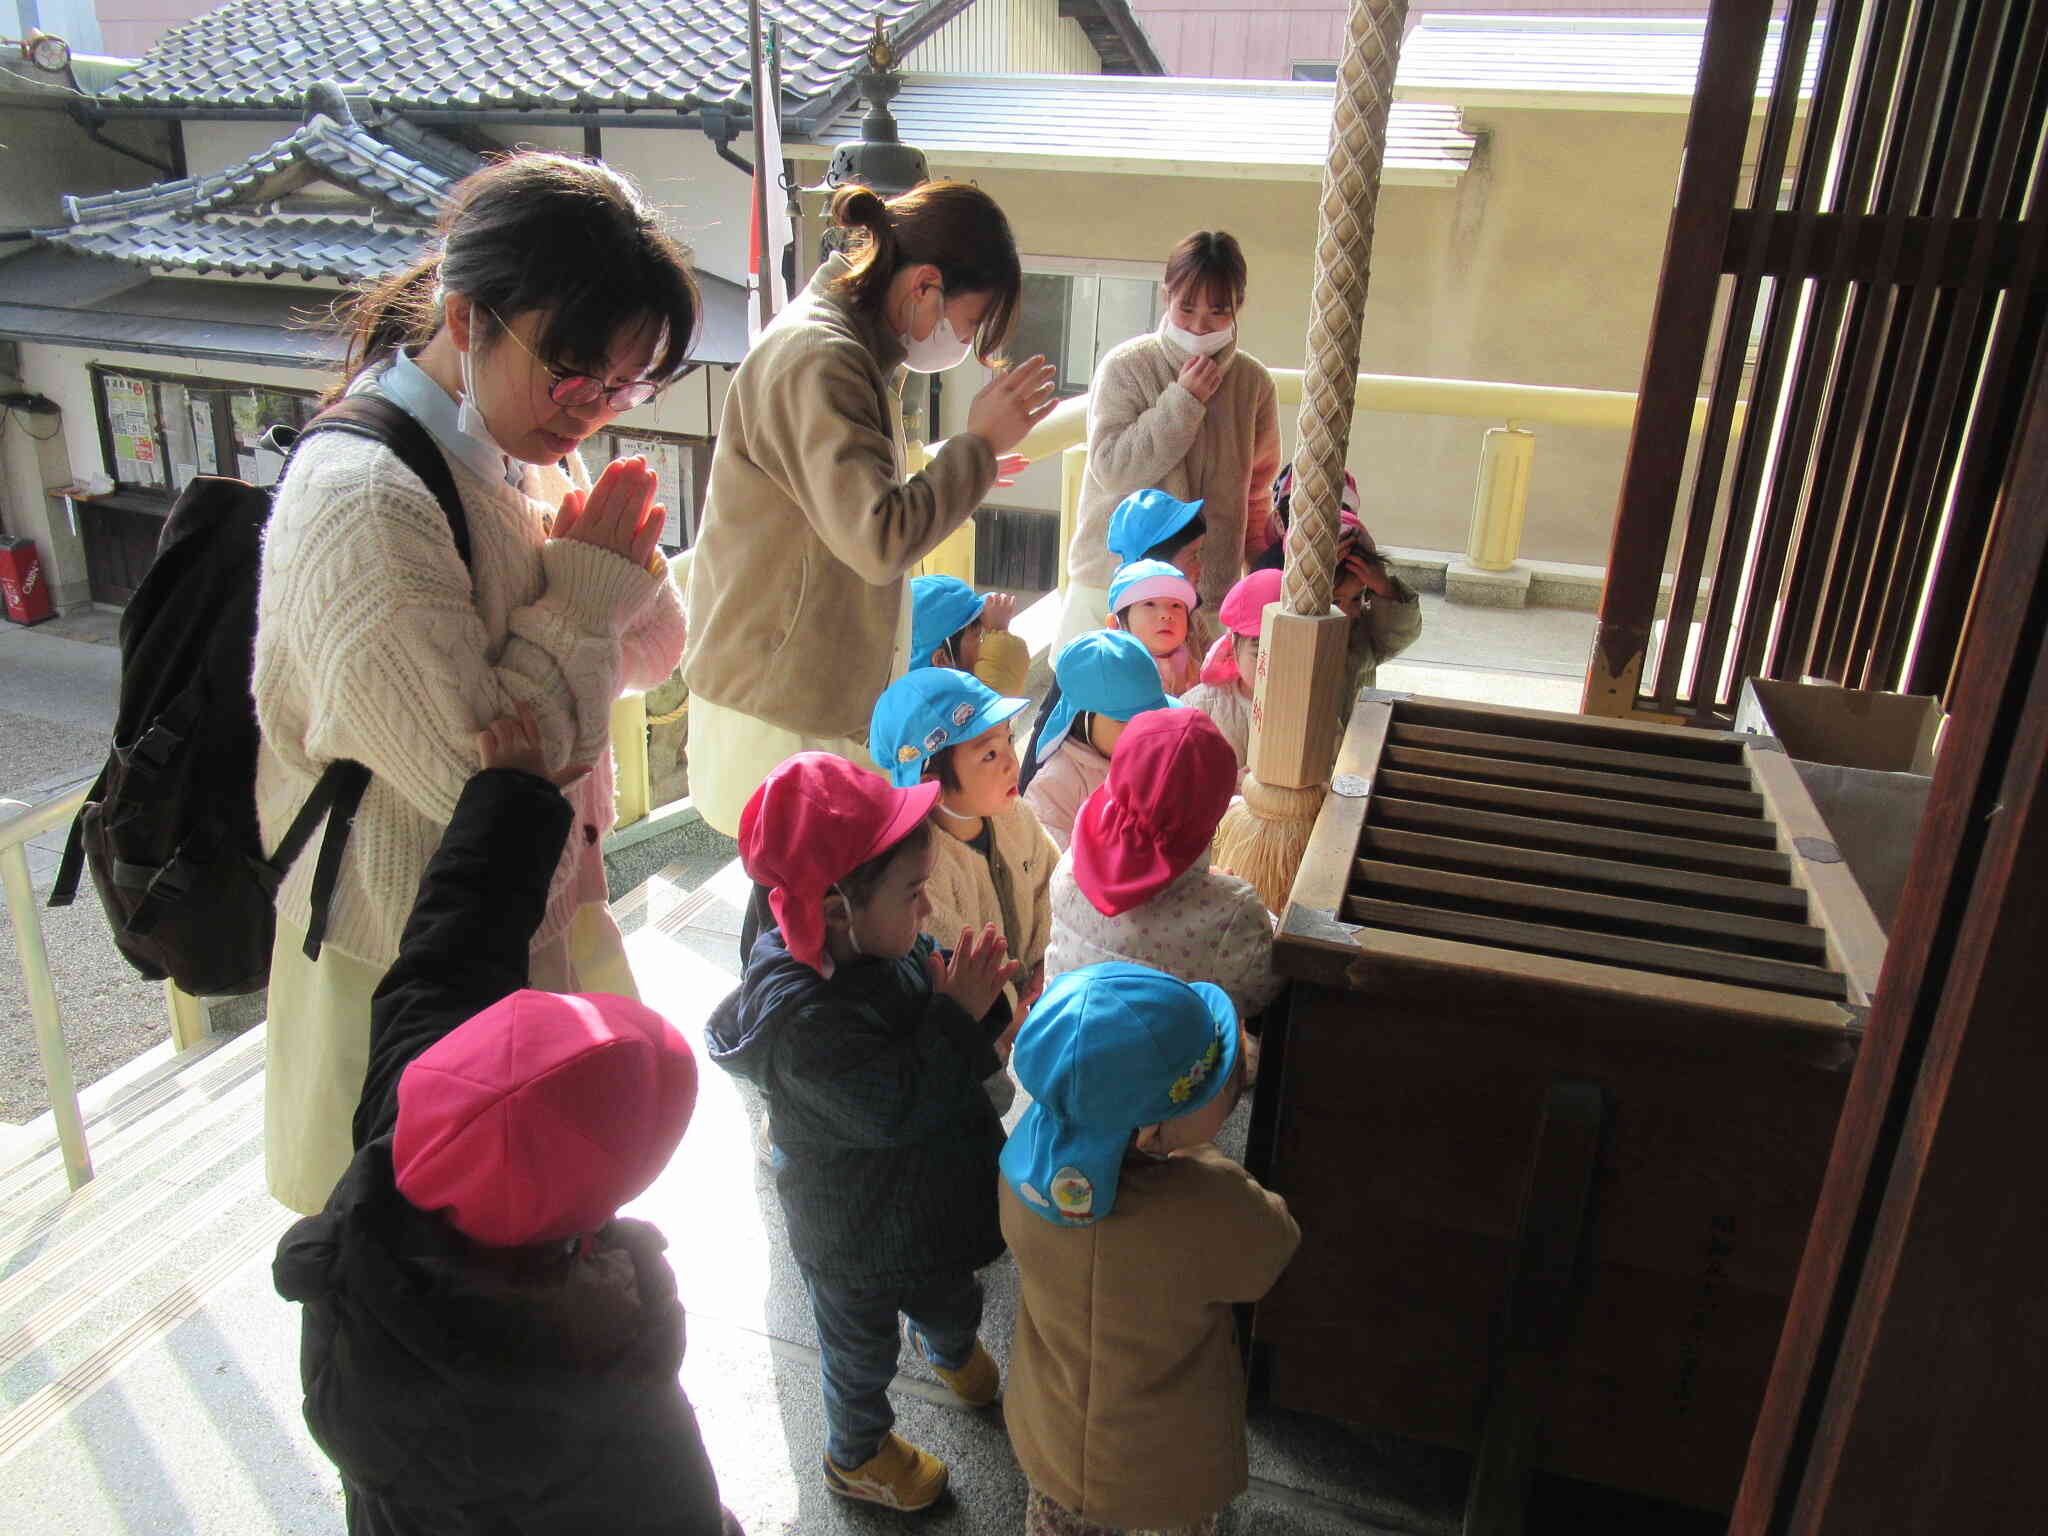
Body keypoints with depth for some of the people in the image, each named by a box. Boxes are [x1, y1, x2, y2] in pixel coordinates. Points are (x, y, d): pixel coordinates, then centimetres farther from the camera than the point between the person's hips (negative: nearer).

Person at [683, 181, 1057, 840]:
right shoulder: (818, 358, -20)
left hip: (831, 682, 10)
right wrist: (978, 444, -18)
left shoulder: (850, 345, 13)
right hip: (783, 704, -10)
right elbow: (880, 540, -28)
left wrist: (962, 463, 17)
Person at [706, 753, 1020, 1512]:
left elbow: (951, 1064, -2)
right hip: (858, 1240, -7)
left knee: (951, 1296, 35)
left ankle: (952, 1349, 70)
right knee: (861, 1347, 23)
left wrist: (984, 1014, -24)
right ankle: (857, 1455, 53)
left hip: (932, 1192, 7)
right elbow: (893, 1107, -37)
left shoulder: (894, 950, -16)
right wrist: (958, 1015, -34)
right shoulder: (799, 1016, -39)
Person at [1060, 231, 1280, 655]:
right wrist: (1182, 401, -14)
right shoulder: (1127, 366, -4)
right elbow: (1111, 468, -12)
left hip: (1209, 589, 2)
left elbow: (1256, 492, 14)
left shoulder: (1252, 381, 4)